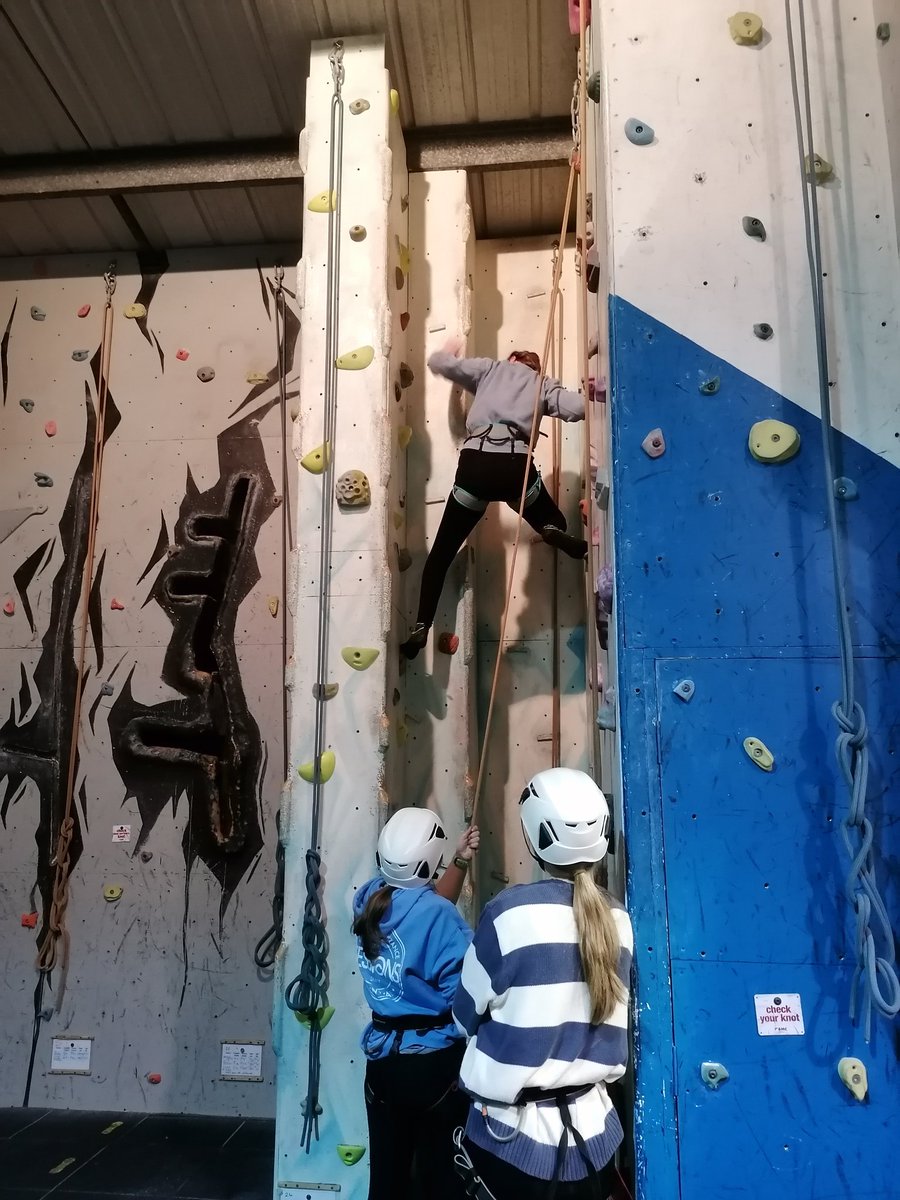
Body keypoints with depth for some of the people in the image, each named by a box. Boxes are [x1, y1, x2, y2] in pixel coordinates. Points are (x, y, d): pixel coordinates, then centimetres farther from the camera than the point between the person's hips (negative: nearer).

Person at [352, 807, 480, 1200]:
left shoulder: (368, 899, -2)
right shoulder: (439, 916, -24)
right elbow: (464, 995, -22)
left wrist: (461, 861, 8)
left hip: (382, 1057, 6)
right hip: (434, 1060, -6)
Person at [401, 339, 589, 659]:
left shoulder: (491, 368, 24)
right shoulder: (545, 385, 22)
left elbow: (438, 363, 19)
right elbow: (577, 409, 4)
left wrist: (449, 349, 43)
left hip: (474, 464, 0)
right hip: (515, 466, 0)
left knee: (441, 553, 13)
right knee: (554, 523, 27)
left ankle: (421, 627, 3)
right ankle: (553, 531, -11)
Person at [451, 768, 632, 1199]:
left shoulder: (513, 911, -19)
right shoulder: (619, 921, -5)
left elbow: (467, 1014, -6)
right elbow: (600, 1014, 6)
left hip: (515, 1137, -4)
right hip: (593, 1134, 5)